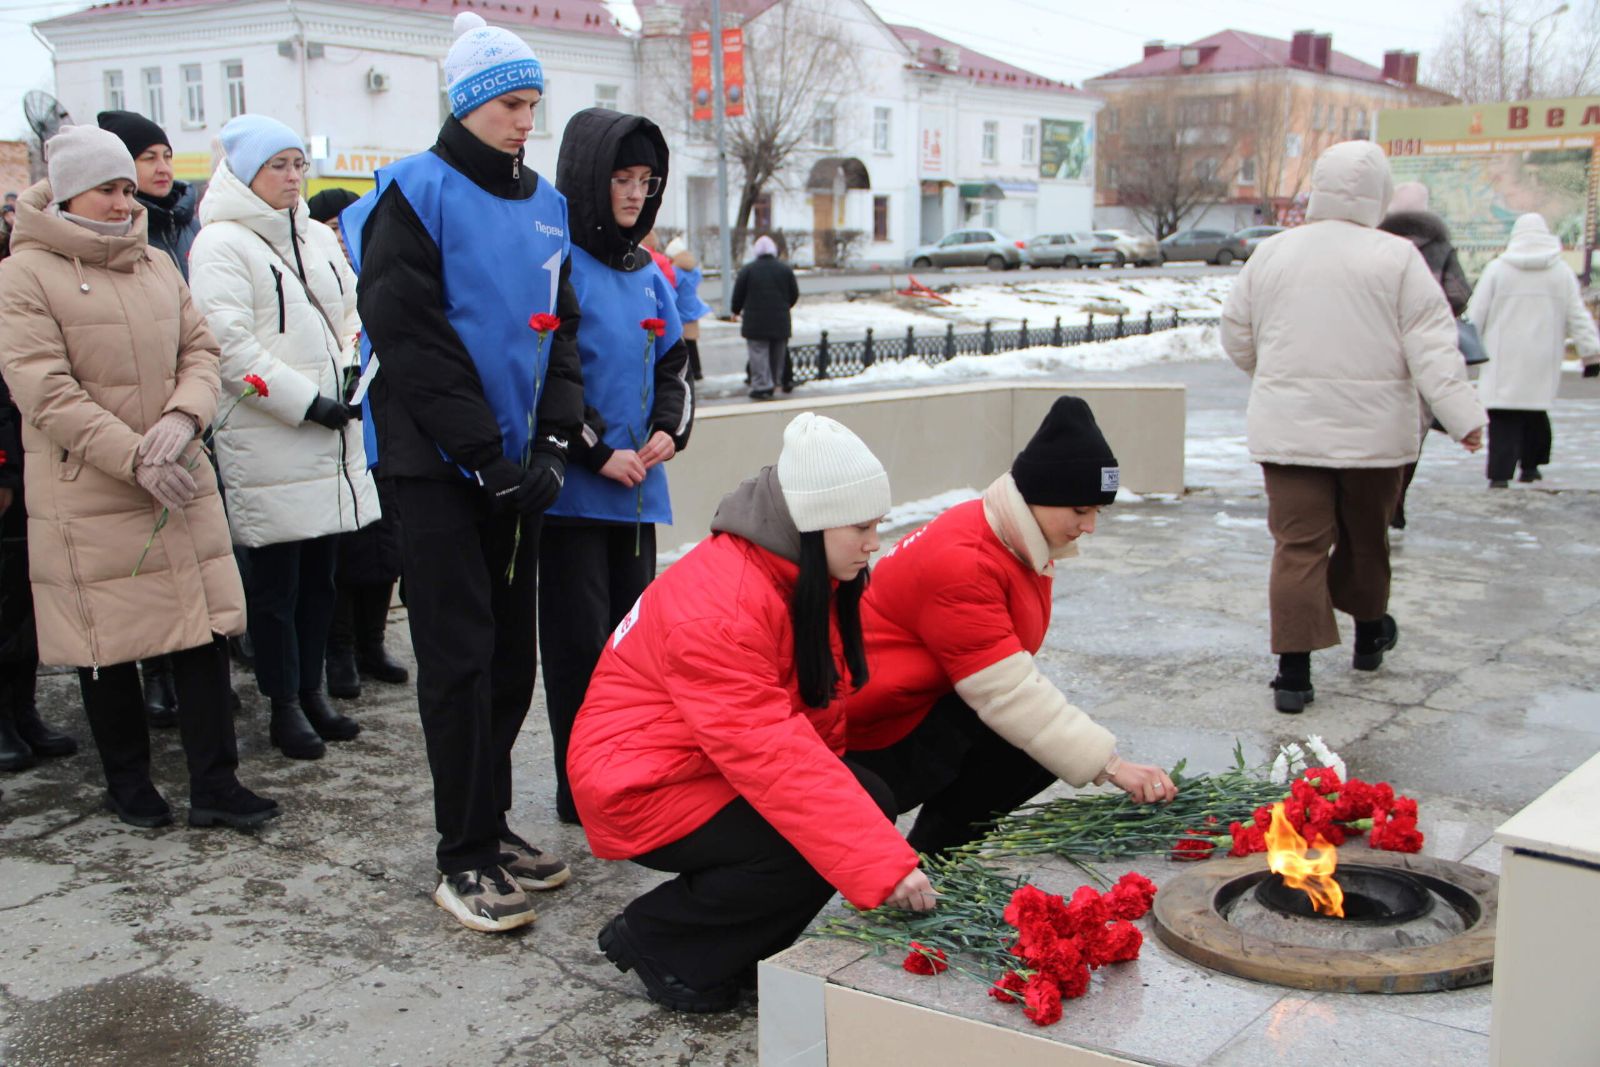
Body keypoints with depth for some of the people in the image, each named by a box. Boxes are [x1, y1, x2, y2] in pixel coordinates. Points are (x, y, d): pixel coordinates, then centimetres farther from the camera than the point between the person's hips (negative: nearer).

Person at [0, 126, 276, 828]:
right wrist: (134, 458, -19)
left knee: (204, 627, 3)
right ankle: (128, 784, 24)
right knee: (108, 645, 6)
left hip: (181, 483, 5)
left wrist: (184, 416, -12)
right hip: (88, 497, -5)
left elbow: (200, 351, 9)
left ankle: (214, 783, 12)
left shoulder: (158, 267, 12)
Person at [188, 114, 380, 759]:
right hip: (268, 446, -7)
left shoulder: (318, 237, 16)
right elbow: (229, 346, -16)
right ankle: (284, 707, 12)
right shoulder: (220, 245, -8)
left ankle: (311, 692, 25)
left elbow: (353, 313, 20)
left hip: (332, 440, 7)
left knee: (320, 573, 13)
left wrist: (355, 376, 1)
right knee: (276, 579, 1)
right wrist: (306, 401, -16)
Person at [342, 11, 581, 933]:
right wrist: (486, 454, -15)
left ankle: (491, 823, 24)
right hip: (440, 466, -6)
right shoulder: (418, 195, -7)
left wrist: (553, 441, -2)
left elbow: (562, 330, 12)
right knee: (459, 657, -4)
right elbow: (411, 339, -14)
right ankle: (466, 858, 4)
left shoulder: (545, 205, 12)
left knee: (513, 652, 10)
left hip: (516, 467, 6)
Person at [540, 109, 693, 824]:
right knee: (580, 637, -2)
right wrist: (598, 450, -15)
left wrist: (669, 429, 1)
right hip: (572, 491, -7)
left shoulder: (647, 275, 14)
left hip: (638, 490, 7)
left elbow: (673, 363, 19)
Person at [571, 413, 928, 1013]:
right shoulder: (717, 607, -30)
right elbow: (771, 754, -35)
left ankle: (734, 942, 7)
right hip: (643, 785, -9)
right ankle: (654, 941, -4)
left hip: (720, 768, 9)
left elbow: (816, 713, 7)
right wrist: (883, 865, -37)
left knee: (869, 801, -8)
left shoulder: (802, 579, 0)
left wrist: (832, 779, -10)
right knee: (816, 843, -25)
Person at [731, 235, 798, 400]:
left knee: (759, 354, -2)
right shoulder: (785, 269, 5)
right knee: (778, 354, 13)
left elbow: (738, 295, -1)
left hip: (755, 321, -3)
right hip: (780, 322, 3)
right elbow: (795, 294, 10)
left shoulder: (747, 269, -4)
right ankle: (776, 382, 20)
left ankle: (762, 386, -7)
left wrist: (737, 311, 18)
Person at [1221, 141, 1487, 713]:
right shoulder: (1397, 258, -6)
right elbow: (1431, 348, -11)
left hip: (1287, 428, 1)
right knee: (1365, 534, 18)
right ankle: (1369, 633, 39)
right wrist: (1464, 417, -11)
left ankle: (1294, 670, -9)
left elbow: (1237, 338, 12)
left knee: (1298, 543, -1)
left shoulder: (1271, 253, 3)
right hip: (1374, 430, -1)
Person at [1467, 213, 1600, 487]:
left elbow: (1476, 314, 0)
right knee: (1536, 410, 17)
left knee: (1504, 417, -4)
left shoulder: (1497, 269, -1)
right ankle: (1530, 465, 24)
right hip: (1542, 362, 2)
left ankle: (1500, 474, -12)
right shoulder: (1562, 272, 5)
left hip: (1504, 361, -2)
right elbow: (1578, 316, 5)